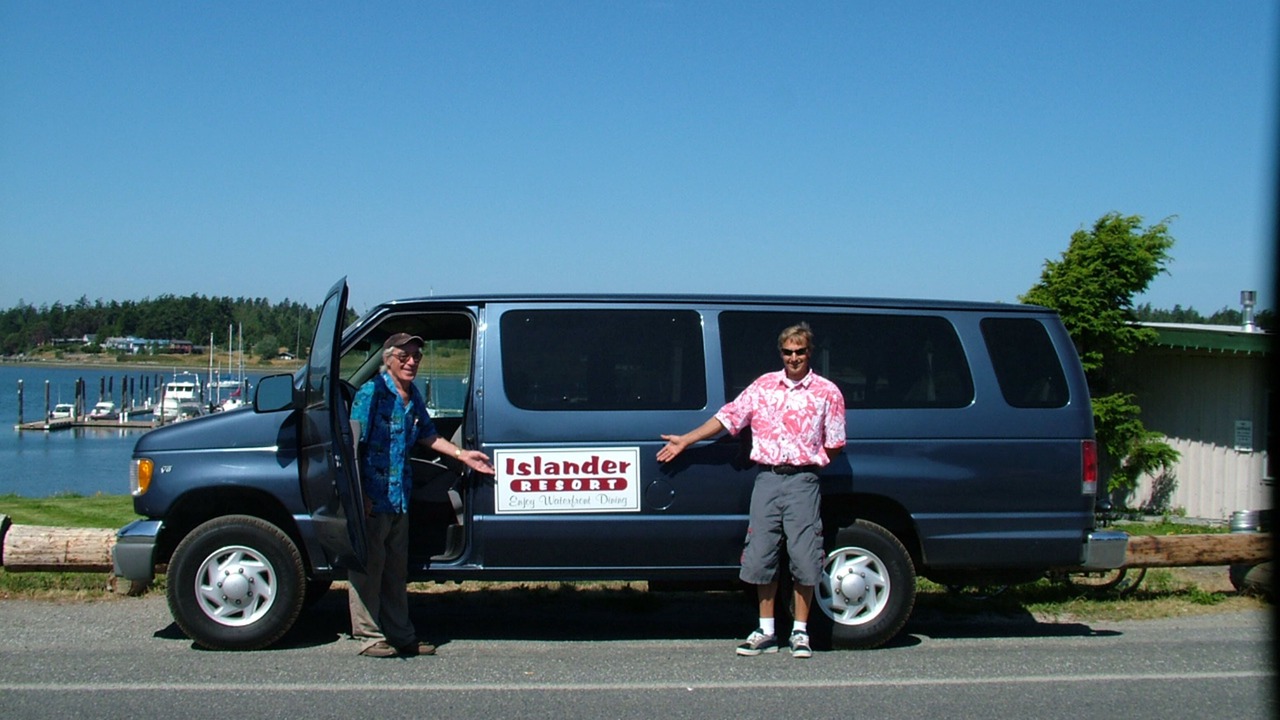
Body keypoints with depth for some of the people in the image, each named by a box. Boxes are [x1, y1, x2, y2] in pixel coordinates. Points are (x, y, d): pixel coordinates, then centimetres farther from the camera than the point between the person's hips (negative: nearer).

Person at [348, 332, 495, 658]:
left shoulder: (413, 397, 10)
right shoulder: (371, 393, -12)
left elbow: (428, 436, 22)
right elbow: (353, 445, -16)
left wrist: (463, 455, 12)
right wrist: (359, 495, -20)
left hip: (400, 497, 8)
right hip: (373, 497, -8)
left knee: (396, 569, 14)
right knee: (369, 568, 1)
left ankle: (400, 635, 22)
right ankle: (370, 636, 10)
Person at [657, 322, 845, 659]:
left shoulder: (827, 392, 4)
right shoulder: (763, 386, 11)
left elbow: (834, 445, 7)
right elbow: (727, 417, 10)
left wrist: (810, 465, 1)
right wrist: (685, 440, 7)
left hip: (802, 482, -2)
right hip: (766, 479, 3)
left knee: (803, 557, -3)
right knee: (761, 555, 3)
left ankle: (800, 632, 11)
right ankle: (766, 632, 14)